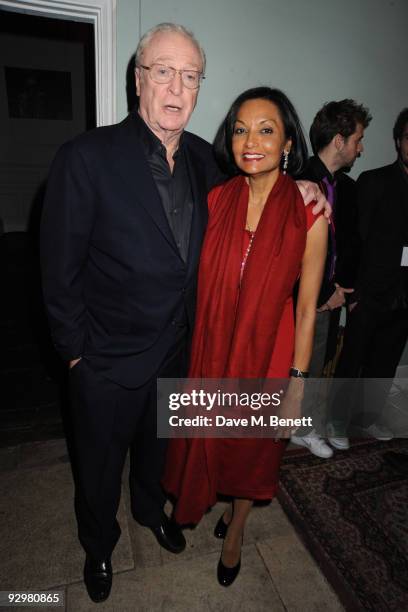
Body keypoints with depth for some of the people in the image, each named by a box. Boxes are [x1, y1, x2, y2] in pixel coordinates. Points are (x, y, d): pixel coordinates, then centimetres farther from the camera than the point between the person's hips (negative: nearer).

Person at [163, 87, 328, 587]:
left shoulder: (308, 213, -14)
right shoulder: (216, 199, -6)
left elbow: (307, 308, -9)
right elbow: (201, 281, 2)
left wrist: (296, 382, -7)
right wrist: (191, 353, 4)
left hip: (266, 351, -2)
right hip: (211, 348, 3)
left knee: (253, 447, 20)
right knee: (210, 439, 21)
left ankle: (234, 531, 51)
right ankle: (230, 506, 56)